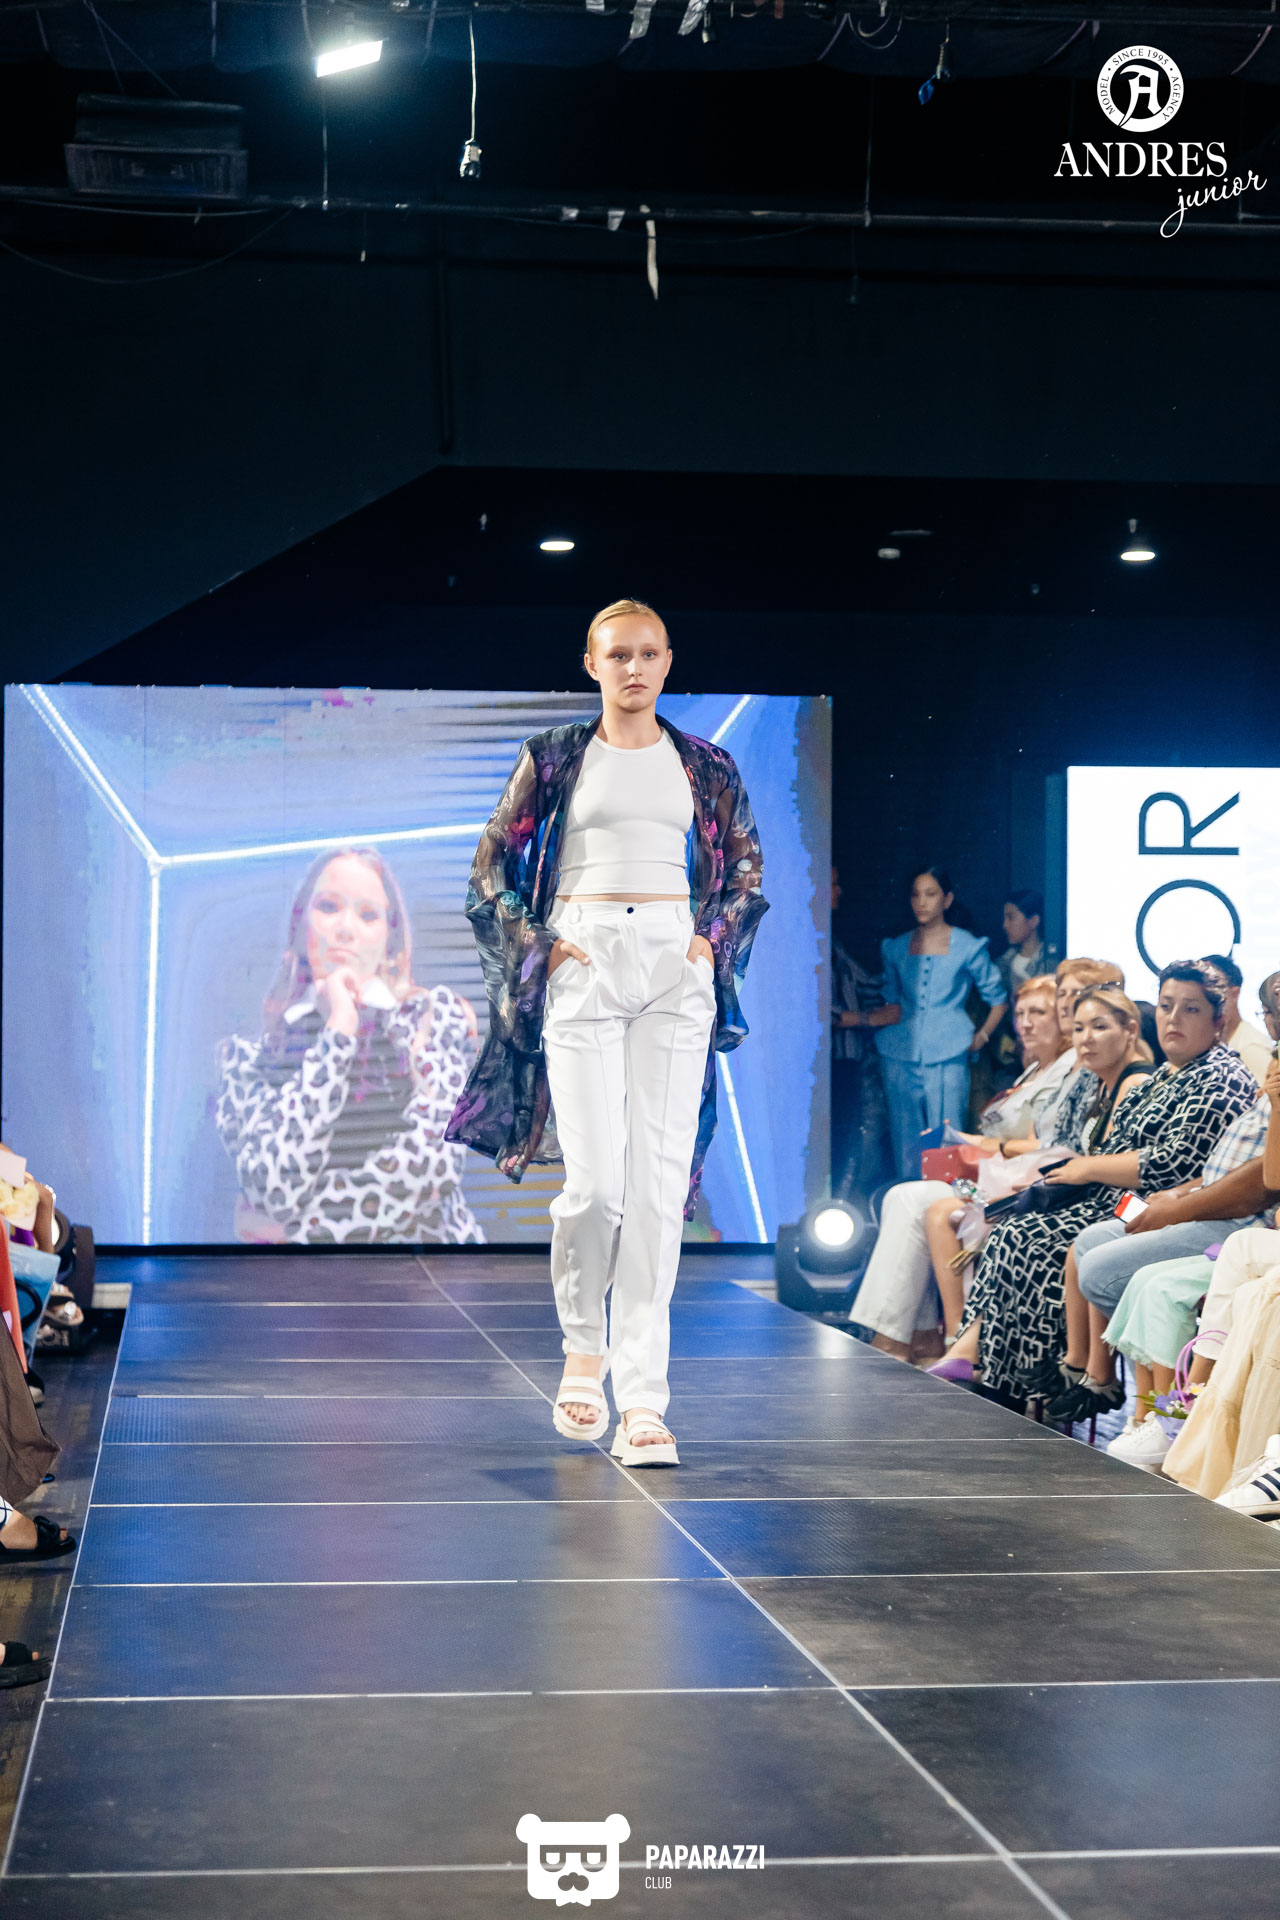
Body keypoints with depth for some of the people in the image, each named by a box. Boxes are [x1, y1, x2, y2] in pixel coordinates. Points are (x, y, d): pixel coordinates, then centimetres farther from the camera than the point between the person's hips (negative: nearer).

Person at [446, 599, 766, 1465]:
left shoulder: (703, 766, 12)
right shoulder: (554, 758, 8)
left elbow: (748, 867, 20)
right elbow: (493, 869, 11)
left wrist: (713, 938, 5)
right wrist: (538, 944, -1)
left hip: (674, 969, 1)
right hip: (583, 965, -1)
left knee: (659, 1184, -6)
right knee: (594, 1181, -11)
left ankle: (643, 1399, -3)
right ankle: (585, 1351, 16)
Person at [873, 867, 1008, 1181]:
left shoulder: (967, 947, 5)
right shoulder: (896, 948, 14)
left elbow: (998, 1000, 11)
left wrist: (979, 1039, 1)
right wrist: (871, 1017, 1)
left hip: (947, 1057, -3)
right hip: (900, 1057, 3)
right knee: (905, 1143, 2)